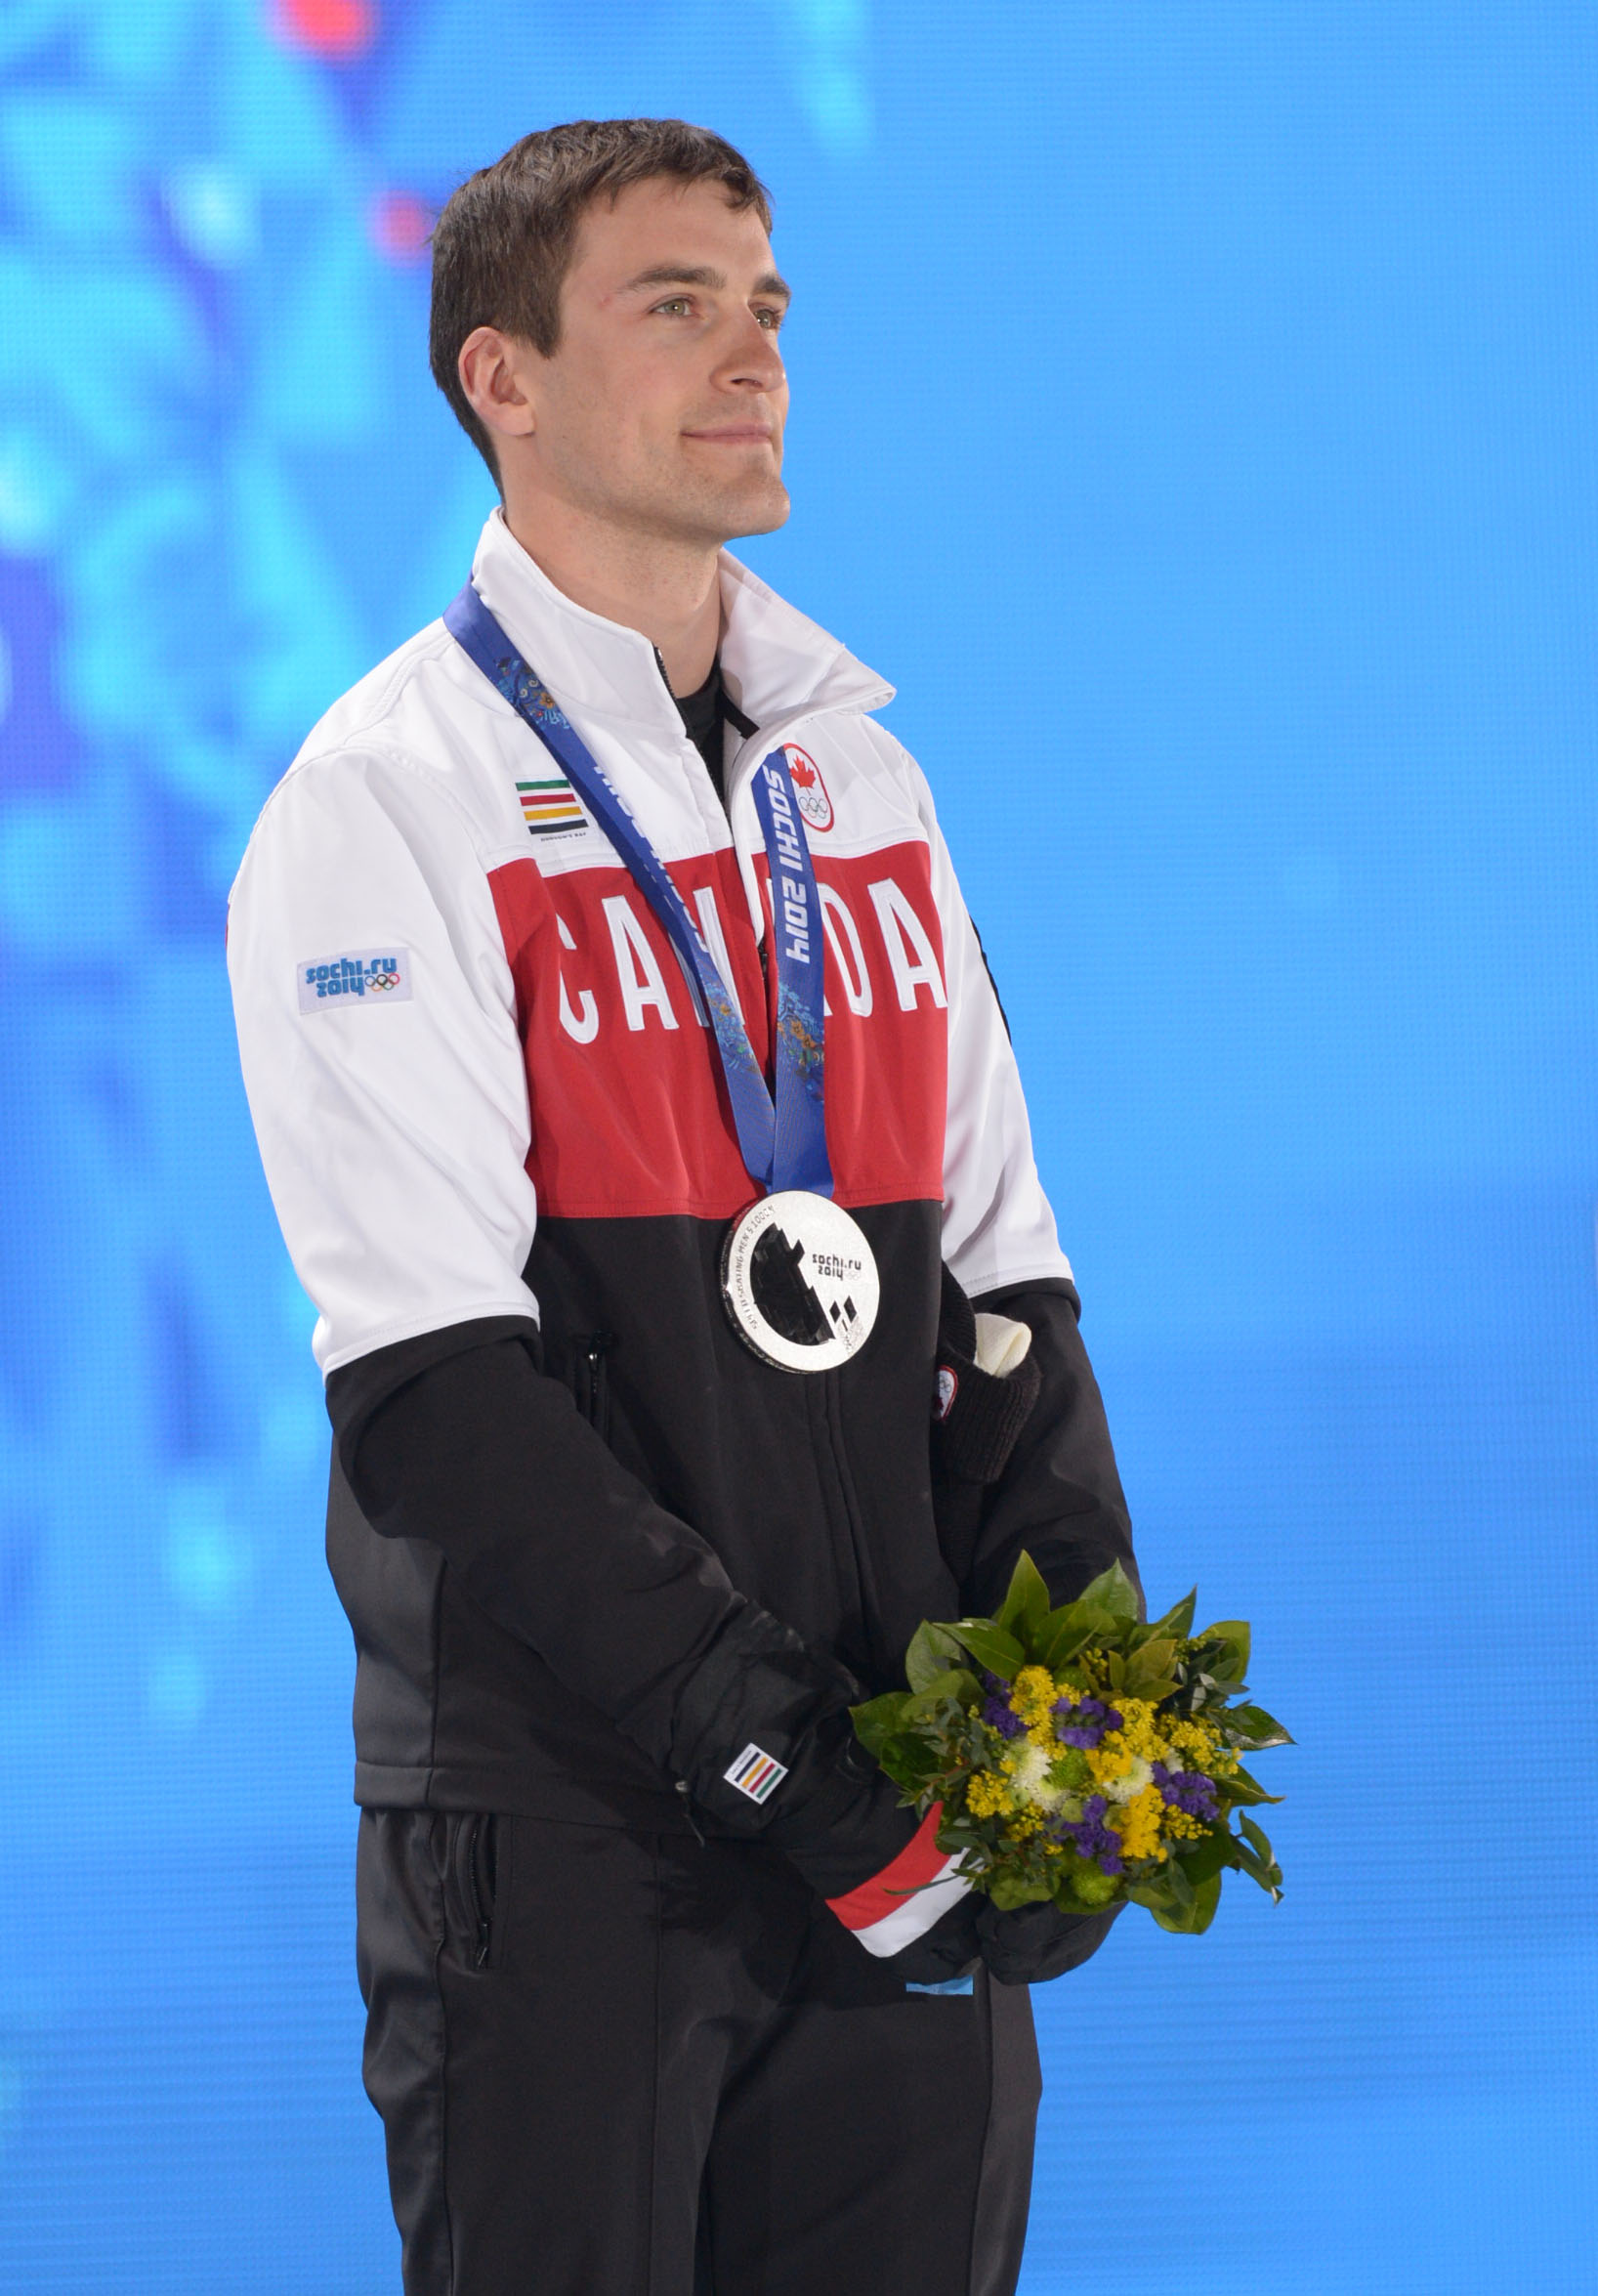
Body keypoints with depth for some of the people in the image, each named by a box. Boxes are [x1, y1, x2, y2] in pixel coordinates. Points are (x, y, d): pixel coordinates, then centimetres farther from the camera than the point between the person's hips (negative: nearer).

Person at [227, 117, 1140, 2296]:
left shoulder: (858, 777, 14)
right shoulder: (389, 799, -6)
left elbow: (1003, 1280, 14)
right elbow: (435, 1385, -14)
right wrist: (778, 1761, -19)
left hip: (899, 1811, 6)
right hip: (563, 1827, -6)